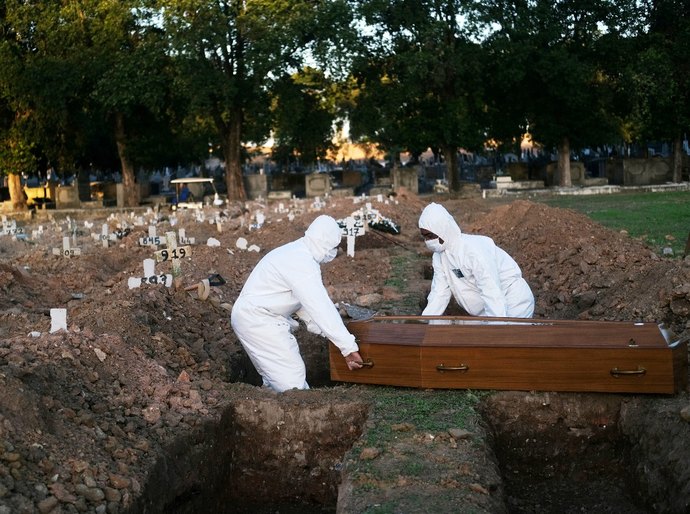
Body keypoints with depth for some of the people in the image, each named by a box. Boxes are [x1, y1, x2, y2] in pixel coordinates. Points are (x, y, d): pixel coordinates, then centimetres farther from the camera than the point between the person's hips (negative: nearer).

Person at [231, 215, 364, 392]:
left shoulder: (297, 253, 9)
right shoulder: (302, 264, -23)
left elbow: (308, 302, 14)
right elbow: (321, 308, -27)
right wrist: (348, 348, -27)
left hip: (251, 316, 11)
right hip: (258, 321, -11)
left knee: (276, 377, 16)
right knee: (293, 379, -11)